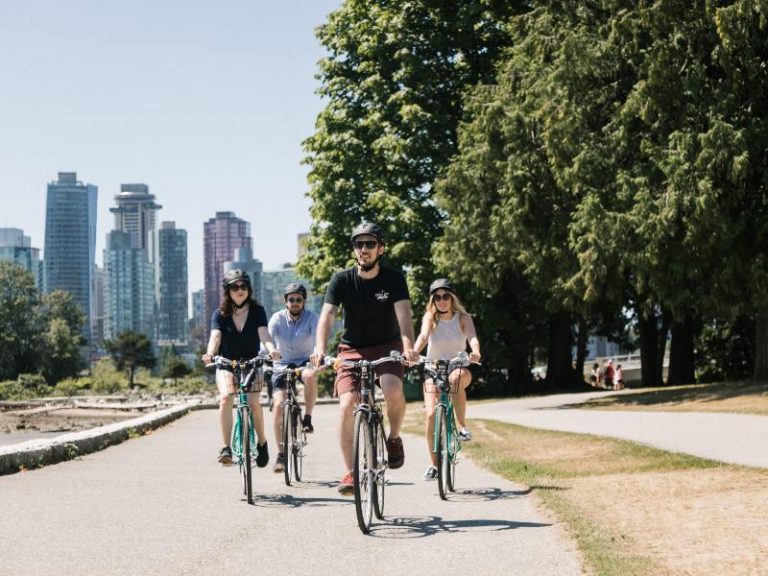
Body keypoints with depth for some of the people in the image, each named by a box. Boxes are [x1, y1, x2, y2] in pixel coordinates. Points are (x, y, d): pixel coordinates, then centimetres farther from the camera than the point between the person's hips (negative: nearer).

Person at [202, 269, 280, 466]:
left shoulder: (257, 311, -4)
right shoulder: (220, 314, -4)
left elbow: (263, 333, -19)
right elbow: (215, 336, -20)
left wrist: (271, 349, -42)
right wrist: (210, 354, -41)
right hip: (226, 365, 0)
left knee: (253, 402, -21)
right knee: (225, 397, -28)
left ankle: (261, 442, 6)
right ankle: (226, 448, -28)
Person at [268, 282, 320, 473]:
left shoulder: (311, 318, -10)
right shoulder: (278, 318, -7)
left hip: (304, 362, -1)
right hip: (282, 365, 1)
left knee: (311, 375, -38)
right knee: (279, 404, -16)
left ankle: (307, 418, -18)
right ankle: (281, 454, -6)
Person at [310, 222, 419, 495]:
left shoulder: (394, 278, -11)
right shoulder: (342, 280, -10)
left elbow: (403, 313, -25)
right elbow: (327, 315, -20)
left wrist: (408, 345, -44)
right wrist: (320, 348, -39)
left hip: (386, 346, -1)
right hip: (352, 349, 1)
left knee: (393, 390, -30)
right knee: (346, 404, -18)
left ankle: (394, 438, 0)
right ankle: (350, 472, -9)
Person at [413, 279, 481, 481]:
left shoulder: (463, 318, -6)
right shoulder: (430, 317, -5)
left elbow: (472, 337, -24)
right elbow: (423, 336, -24)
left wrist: (475, 352, -47)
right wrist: (413, 353, -45)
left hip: (458, 367, -1)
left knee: (456, 378, -38)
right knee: (431, 414, -14)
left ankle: (462, 426, -22)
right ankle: (434, 464, 1)